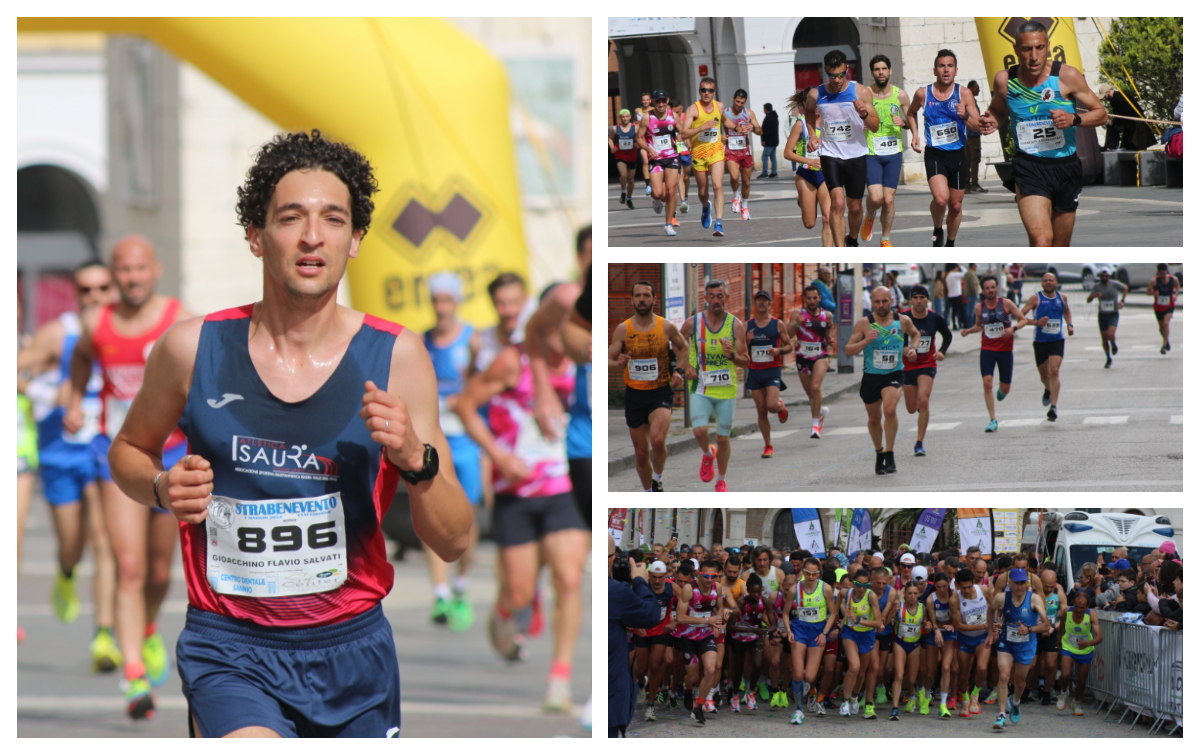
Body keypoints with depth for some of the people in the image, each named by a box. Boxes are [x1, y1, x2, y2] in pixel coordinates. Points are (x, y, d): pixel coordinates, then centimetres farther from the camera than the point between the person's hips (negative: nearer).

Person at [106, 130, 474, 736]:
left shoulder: (395, 356, -2)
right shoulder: (193, 349, -3)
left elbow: (454, 543, 0)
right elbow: (128, 450, 17)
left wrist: (415, 459, -19)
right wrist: (162, 488, -5)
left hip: (354, 647, 3)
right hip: (230, 650, -3)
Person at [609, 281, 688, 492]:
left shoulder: (667, 327, -2)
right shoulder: (623, 329, -1)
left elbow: (683, 347, 17)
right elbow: (608, 361, 1)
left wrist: (678, 370, 1)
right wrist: (619, 364, -22)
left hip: (661, 392, -2)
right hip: (634, 394, 2)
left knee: (658, 440, -27)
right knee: (641, 453, 7)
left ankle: (657, 479, -1)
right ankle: (648, 493, 28)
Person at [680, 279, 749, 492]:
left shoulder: (736, 325, -5)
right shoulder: (693, 323, -5)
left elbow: (746, 362, -5)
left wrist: (732, 356, -27)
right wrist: (686, 365, 0)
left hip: (726, 390, 0)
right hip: (701, 388, 0)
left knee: (723, 438, 6)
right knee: (699, 431, -19)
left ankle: (721, 481, 25)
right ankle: (708, 454, 16)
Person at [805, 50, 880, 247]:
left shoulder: (861, 92, -7)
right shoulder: (816, 95, -3)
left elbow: (875, 127, -6)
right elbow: (808, 111, 23)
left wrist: (864, 114, -26)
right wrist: (812, 134, 8)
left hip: (856, 155, 1)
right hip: (830, 154, -1)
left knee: (855, 206, 11)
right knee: (837, 203, -17)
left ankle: (853, 239, 40)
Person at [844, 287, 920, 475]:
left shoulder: (903, 321, -1)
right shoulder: (864, 324, -7)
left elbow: (915, 334, 22)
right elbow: (848, 351, -7)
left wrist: (913, 349, 2)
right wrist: (865, 341, -23)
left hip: (894, 374, -1)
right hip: (871, 376, 1)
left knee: (890, 410, -26)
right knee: (874, 419, 14)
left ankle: (889, 454, -15)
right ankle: (879, 452, 40)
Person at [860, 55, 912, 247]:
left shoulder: (900, 95, 1)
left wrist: (903, 123, -12)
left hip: (893, 153, 2)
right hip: (871, 154, -2)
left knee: (889, 200, 1)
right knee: (876, 198, -15)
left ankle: (886, 238, 19)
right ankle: (869, 217, 19)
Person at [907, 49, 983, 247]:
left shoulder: (963, 94, -4)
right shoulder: (923, 94, -2)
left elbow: (978, 126, -5)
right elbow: (911, 113, 20)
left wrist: (965, 116, -25)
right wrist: (915, 134, 5)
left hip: (958, 155, 2)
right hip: (934, 154, -2)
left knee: (956, 205, 10)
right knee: (941, 198, -24)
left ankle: (950, 244, 31)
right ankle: (937, 230, 6)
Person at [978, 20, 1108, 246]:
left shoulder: (1067, 76, -8)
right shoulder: (1005, 81, -3)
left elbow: (1100, 114, 0)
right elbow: (998, 112, 17)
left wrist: (1073, 119, -20)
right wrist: (992, 123, -7)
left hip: (1066, 166, 1)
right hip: (1028, 166, -1)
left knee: (1060, 247, 12)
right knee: (1041, 240, -22)